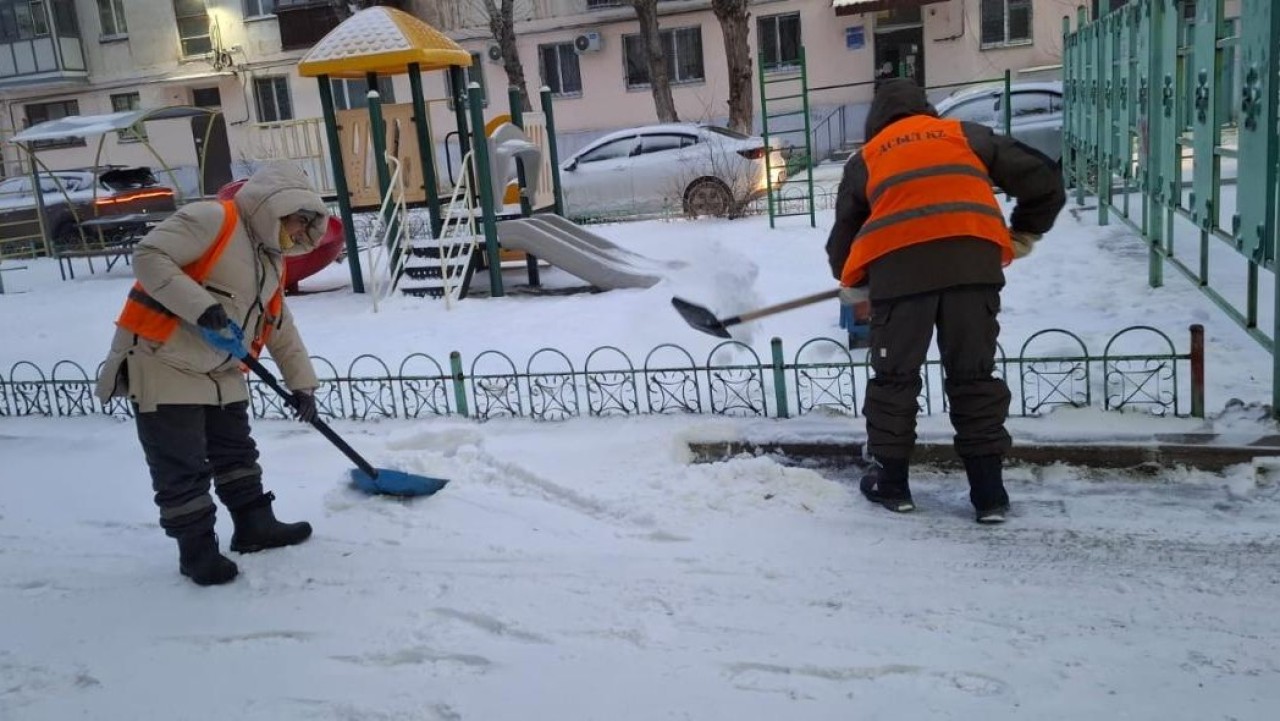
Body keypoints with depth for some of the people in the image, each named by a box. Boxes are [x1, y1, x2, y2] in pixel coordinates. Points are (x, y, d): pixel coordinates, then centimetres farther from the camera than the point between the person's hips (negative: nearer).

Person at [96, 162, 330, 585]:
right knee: (182, 469, -1)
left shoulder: (272, 262, 13)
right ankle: (197, 551, 11)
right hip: (162, 364, -9)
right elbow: (148, 257, -24)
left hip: (220, 373, 9)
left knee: (237, 453, 17)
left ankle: (255, 526, 30)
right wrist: (202, 307, -30)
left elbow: (282, 329, 18)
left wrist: (301, 382, 14)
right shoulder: (212, 219, -14)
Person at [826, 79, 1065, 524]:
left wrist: (854, 287, 42)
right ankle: (989, 493, 15)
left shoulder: (865, 159, 24)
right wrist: (1023, 236, 36)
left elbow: (844, 237, 25)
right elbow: (1044, 181, 22)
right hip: (972, 260, 1)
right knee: (974, 377, 12)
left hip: (899, 266, -1)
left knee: (895, 377, 15)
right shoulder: (968, 135, 26)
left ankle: (891, 484, 23)